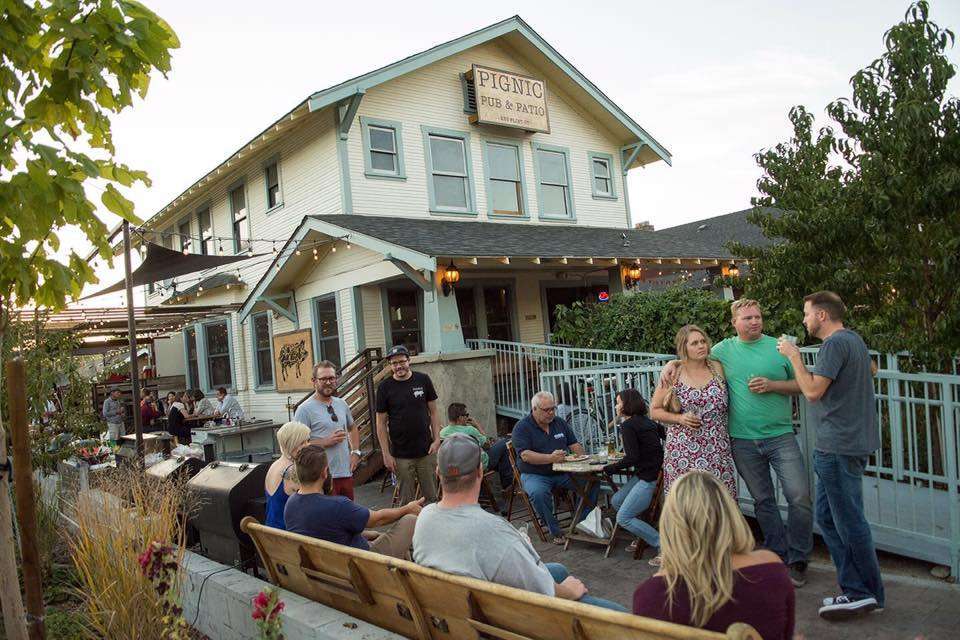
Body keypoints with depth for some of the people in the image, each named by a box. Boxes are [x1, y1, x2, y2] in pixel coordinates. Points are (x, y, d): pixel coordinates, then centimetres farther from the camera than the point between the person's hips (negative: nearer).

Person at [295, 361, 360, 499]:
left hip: (346, 473, 7)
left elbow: (352, 429, 26)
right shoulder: (305, 409, -9)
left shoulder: (341, 404, 12)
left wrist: (355, 452, 12)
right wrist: (326, 442, -19)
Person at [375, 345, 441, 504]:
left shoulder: (423, 380, 2)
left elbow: (433, 412, 8)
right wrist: (386, 454, -4)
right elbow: (381, 423, 0)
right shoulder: (385, 387, -2)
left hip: (426, 452, 1)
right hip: (401, 455, -1)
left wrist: (437, 439, -2)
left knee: (432, 497, 7)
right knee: (406, 501, 4)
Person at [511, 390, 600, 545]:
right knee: (538, 493, -37)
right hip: (534, 474, -5)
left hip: (562, 472, 5)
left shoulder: (559, 423, 13)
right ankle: (555, 532, -19)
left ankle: (582, 523, -4)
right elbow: (525, 455, -18)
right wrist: (551, 458, -30)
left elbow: (575, 444, 18)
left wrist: (582, 457, -5)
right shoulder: (522, 428, -6)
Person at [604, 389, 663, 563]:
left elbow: (632, 458, -18)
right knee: (616, 500, 15)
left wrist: (608, 468, -7)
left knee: (623, 518, -7)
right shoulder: (647, 421, 13)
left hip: (649, 477, -9)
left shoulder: (628, 425, -12)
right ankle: (644, 536, 19)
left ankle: (663, 546, -6)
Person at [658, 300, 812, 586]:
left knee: (799, 496, -5)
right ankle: (778, 554, 25)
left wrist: (771, 385, -12)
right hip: (743, 441, 1)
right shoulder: (724, 349, 5)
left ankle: (798, 558, 13)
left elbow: (801, 385, 4)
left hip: (780, 436, -1)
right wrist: (672, 364, -1)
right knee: (763, 501, 11)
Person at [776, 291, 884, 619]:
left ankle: (866, 593, 10)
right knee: (828, 516, 15)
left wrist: (794, 355, -9)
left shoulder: (835, 344, -16)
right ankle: (855, 591, 21)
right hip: (853, 441, 11)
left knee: (848, 521, -1)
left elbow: (813, 391, -20)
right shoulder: (854, 339, 16)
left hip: (839, 447, -11)